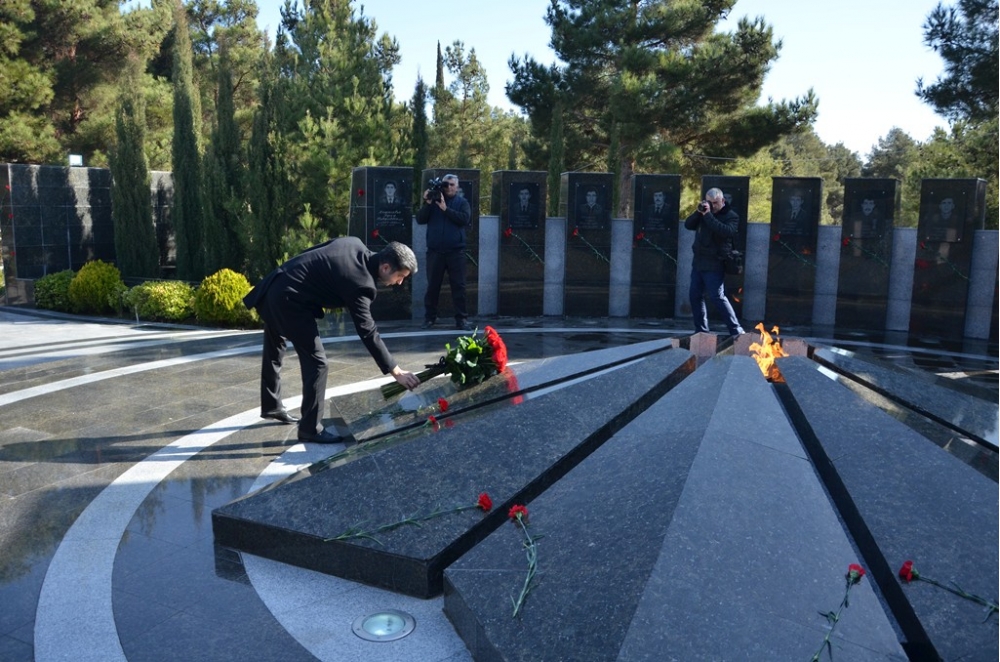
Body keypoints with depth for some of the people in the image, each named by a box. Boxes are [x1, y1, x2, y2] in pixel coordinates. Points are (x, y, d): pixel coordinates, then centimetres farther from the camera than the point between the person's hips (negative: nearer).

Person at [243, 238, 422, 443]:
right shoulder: (359, 283, -22)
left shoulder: (356, 245, 2)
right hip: (289, 301, -11)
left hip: (273, 289, 11)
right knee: (316, 361, -6)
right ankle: (310, 428, 3)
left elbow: (312, 252, 14)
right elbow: (367, 332, -21)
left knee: (274, 352, 26)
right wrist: (395, 371, -19)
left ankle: (271, 406, 45)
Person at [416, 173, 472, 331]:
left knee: (458, 286, -1)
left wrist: (446, 209, -15)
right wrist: (427, 204, -11)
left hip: (455, 251, -1)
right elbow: (420, 220, 2)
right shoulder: (433, 200, 11)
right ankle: (430, 317, 15)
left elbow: (464, 219, -11)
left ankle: (461, 319, 2)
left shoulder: (462, 202, 7)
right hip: (435, 251, 1)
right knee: (432, 285, 5)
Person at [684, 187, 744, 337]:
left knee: (717, 297, -12)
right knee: (695, 296, 9)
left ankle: (736, 330, -8)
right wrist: (698, 212, -10)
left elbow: (726, 231, -25)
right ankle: (701, 330, 18)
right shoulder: (704, 212, 14)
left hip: (714, 264, -8)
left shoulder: (731, 216, -6)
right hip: (698, 262, 8)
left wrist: (708, 215, -24)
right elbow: (688, 225, 7)